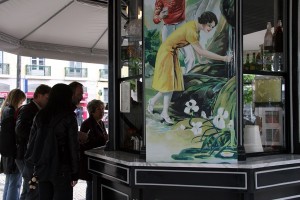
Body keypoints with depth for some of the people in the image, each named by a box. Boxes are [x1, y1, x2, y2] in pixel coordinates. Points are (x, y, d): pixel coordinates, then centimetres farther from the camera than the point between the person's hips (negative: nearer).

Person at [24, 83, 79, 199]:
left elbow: (31, 141, 7)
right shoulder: (69, 117, -9)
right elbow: (73, 146, -9)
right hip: (61, 169, -5)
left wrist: (34, 164, 15)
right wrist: (75, 173, -4)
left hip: (41, 168, 5)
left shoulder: (39, 116, 5)